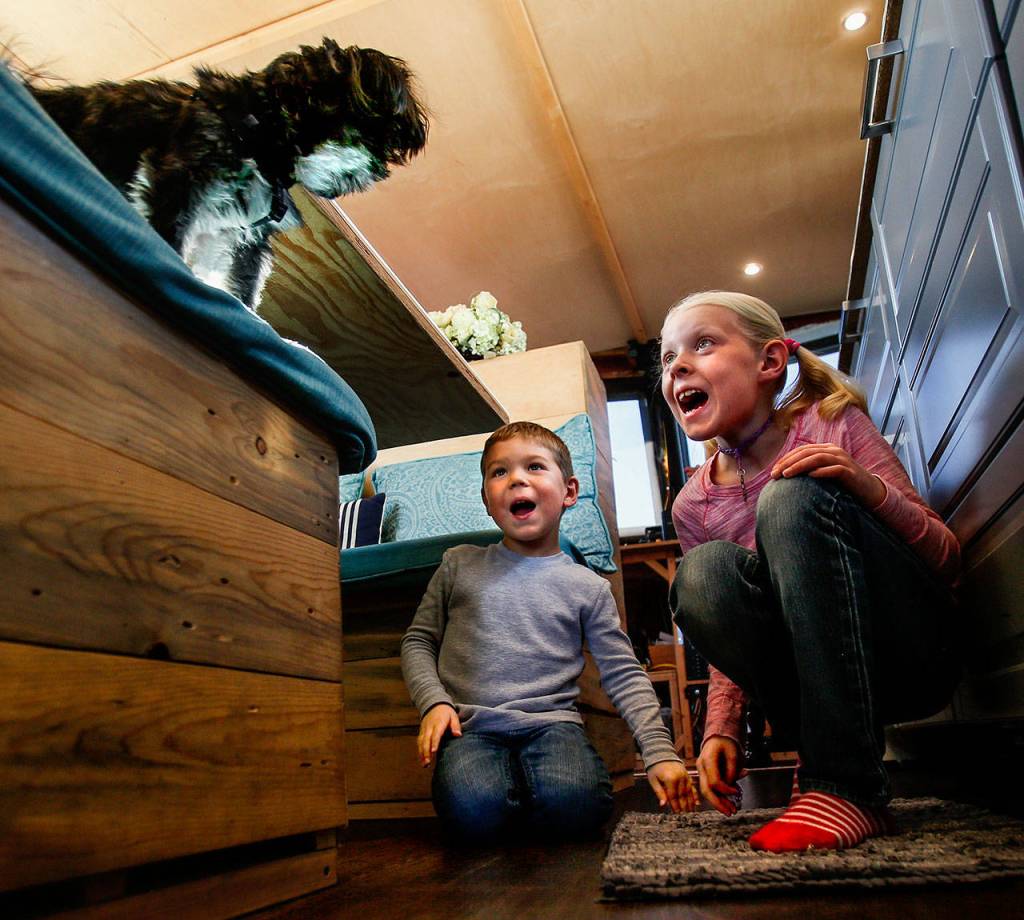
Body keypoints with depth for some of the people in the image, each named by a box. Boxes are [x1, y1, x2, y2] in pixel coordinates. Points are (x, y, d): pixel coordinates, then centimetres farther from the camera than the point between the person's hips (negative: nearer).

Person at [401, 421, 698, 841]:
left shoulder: (587, 587, 8)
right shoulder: (459, 565, 10)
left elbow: (625, 675, 7)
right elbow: (418, 641, 14)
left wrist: (660, 753, -3)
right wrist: (433, 702, -3)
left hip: (551, 721, 1)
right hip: (472, 726, 0)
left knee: (575, 803, -30)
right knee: (473, 809, -30)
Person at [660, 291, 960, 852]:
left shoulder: (834, 425, -7)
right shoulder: (693, 505, 1)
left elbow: (947, 561, -7)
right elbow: (729, 629, 9)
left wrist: (867, 487, -26)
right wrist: (721, 729, -7)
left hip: (913, 659, -2)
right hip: (816, 680, 3)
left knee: (794, 497, -27)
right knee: (703, 572, -24)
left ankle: (845, 785, -27)